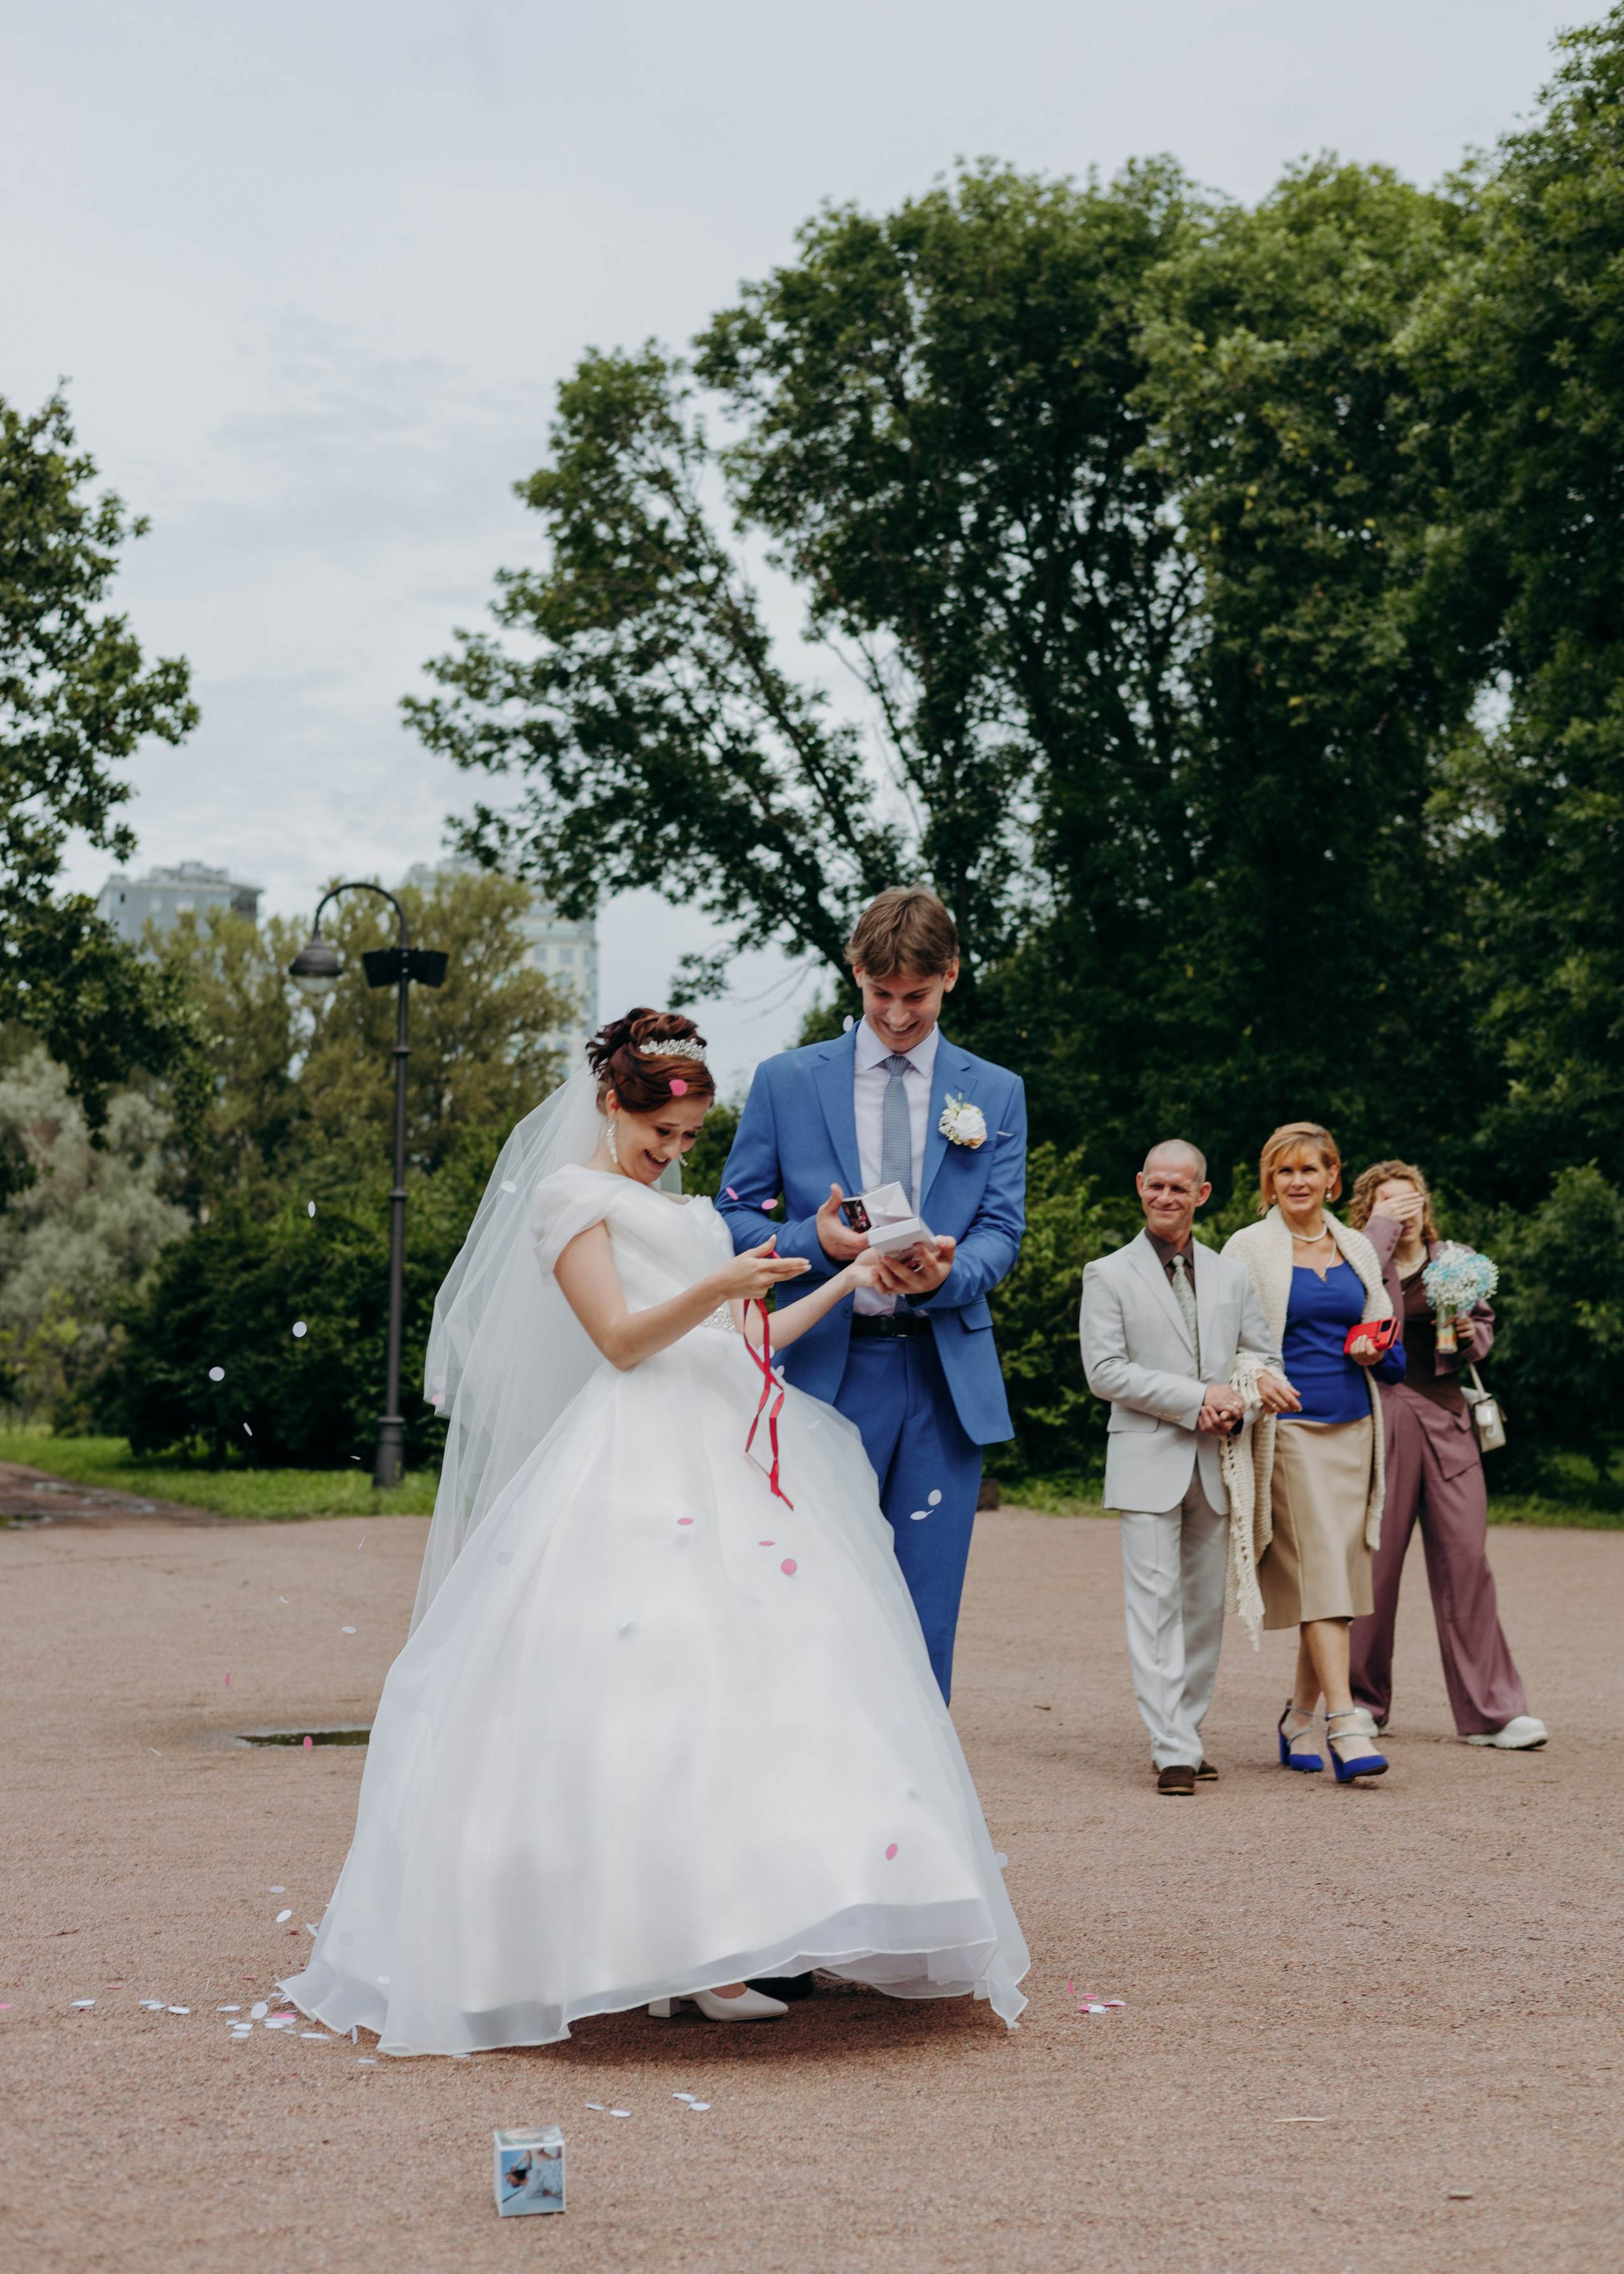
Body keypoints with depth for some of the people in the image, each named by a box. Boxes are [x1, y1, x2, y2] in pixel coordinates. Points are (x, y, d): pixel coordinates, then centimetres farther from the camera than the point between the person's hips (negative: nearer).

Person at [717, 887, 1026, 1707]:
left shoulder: (995, 1094, 11)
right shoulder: (785, 1081, 7)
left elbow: (1002, 1233, 5)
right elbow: (735, 1217, 6)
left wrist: (945, 1274, -18)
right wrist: (815, 1241, -15)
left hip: (946, 1374, 1)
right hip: (826, 1368, -1)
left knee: (926, 1611, 3)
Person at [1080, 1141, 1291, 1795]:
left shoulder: (1231, 1277, 14)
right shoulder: (1108, 1275, 1)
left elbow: (1264, 1356, 16)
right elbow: (1104, 1372, -8)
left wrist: (1235, 1403, -7)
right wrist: (1199, 1396, -14)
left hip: (1215, 1463, 4)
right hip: (1148, 1461, -4)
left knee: (1205, 1605, 7)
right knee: (1157, 1602, -9)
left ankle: (1185, 1734, 17)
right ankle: (1173, 1750, -10)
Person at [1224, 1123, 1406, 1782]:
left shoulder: (1359, 1250, 15)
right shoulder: (1249, 1248, 1)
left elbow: (1389, 1345, 22)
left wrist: (1379, 1351, -1)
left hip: (1354, 1428, 5)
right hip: (1289, 1426, -5)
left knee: (1339, 1570, 5)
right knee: (1320, 1565, -13)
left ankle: (1299, 1716, 16)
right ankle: (1343, 1722, -15)